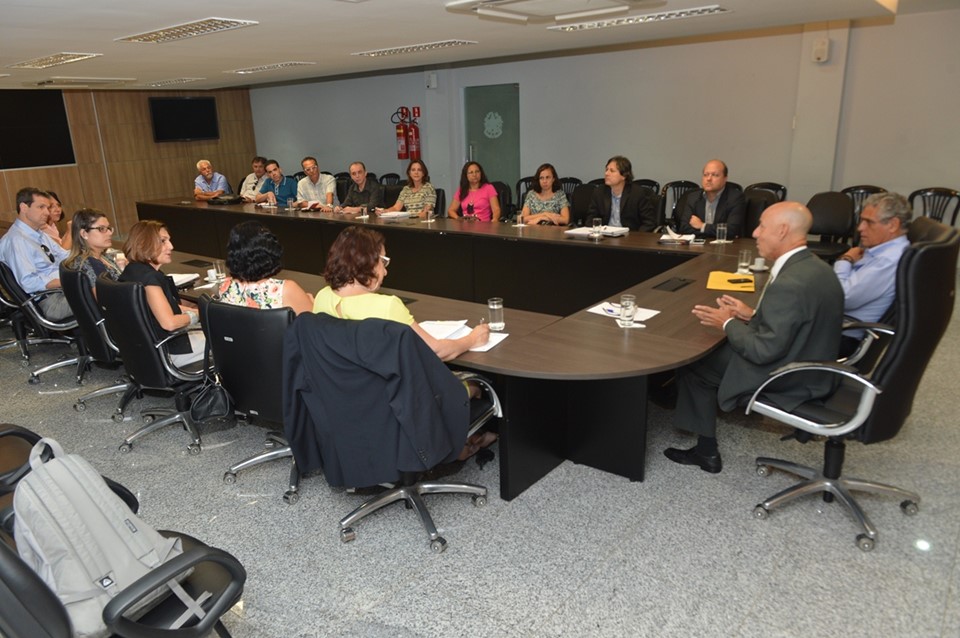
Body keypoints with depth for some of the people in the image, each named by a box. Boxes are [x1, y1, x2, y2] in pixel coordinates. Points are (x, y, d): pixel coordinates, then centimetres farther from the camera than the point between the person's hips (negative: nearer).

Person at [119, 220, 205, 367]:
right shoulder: (148, 277, -25)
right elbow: (169, 323, -31)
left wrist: (196, 310, 7)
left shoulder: (133, 270, 6)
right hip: (168, 351, -10)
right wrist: (194, 315, -12)